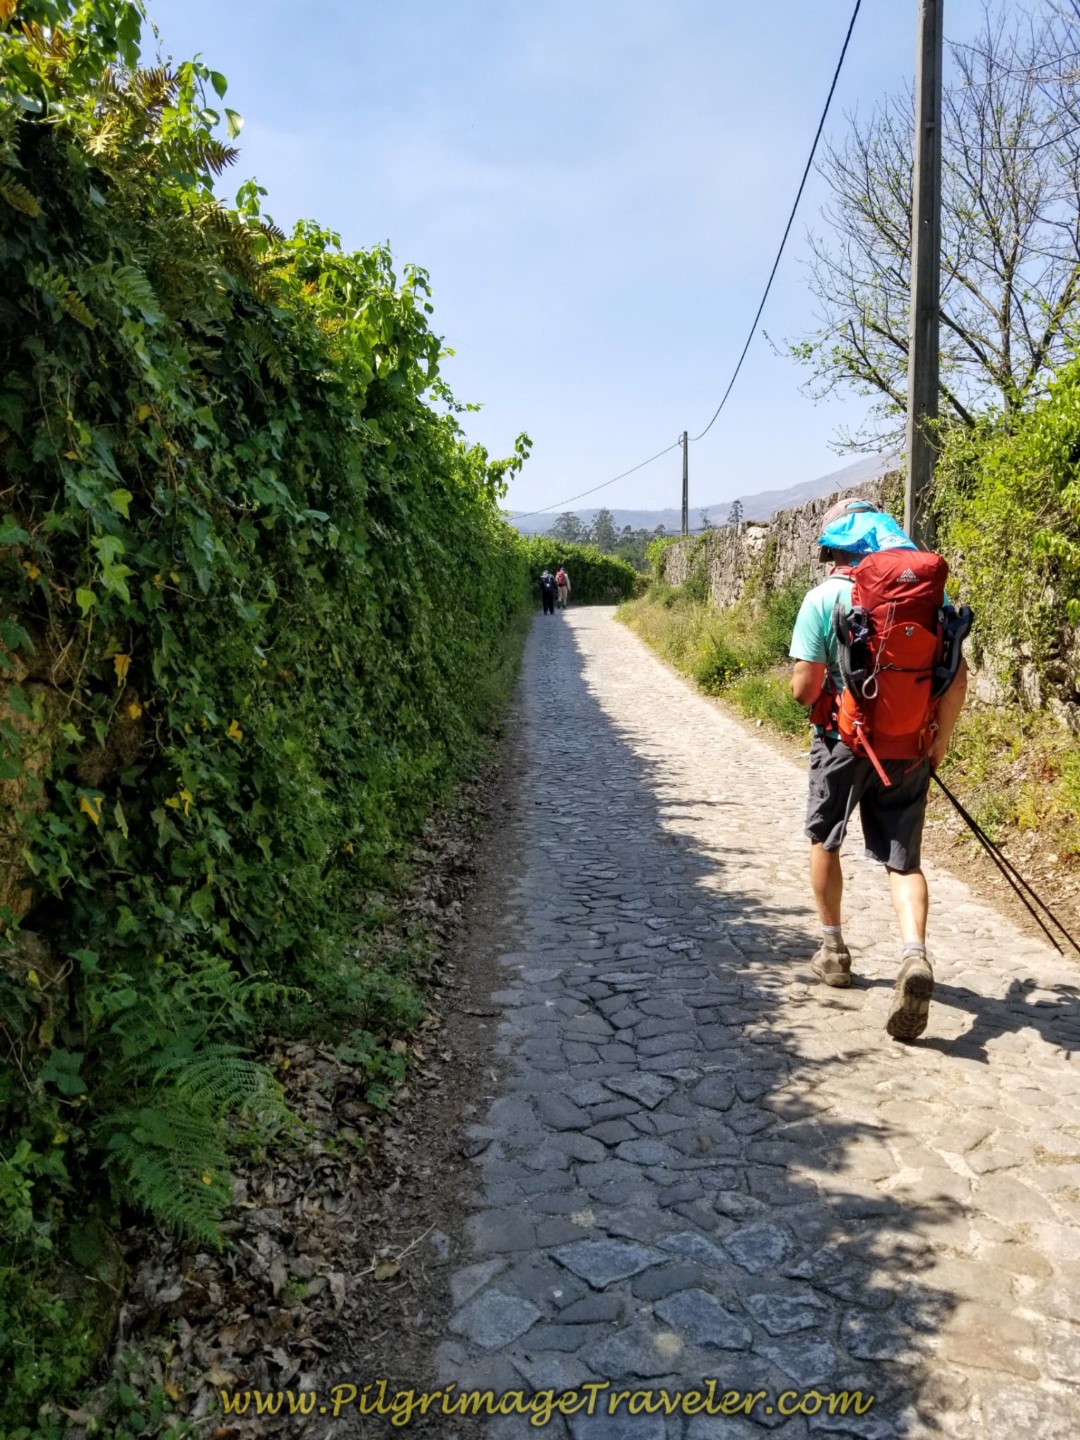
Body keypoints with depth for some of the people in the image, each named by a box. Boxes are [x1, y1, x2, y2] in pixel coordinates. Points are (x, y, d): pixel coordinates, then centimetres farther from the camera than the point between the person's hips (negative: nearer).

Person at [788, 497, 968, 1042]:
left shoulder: (824, 597, -11)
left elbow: (805, 686, -14)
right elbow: (958, 676, -1)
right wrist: (940, 739, 10)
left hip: (843, 743, -2)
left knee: (824, 841, 21)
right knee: (903, 860, 9)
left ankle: (833, 950, 30)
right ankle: (914, 954, -14)